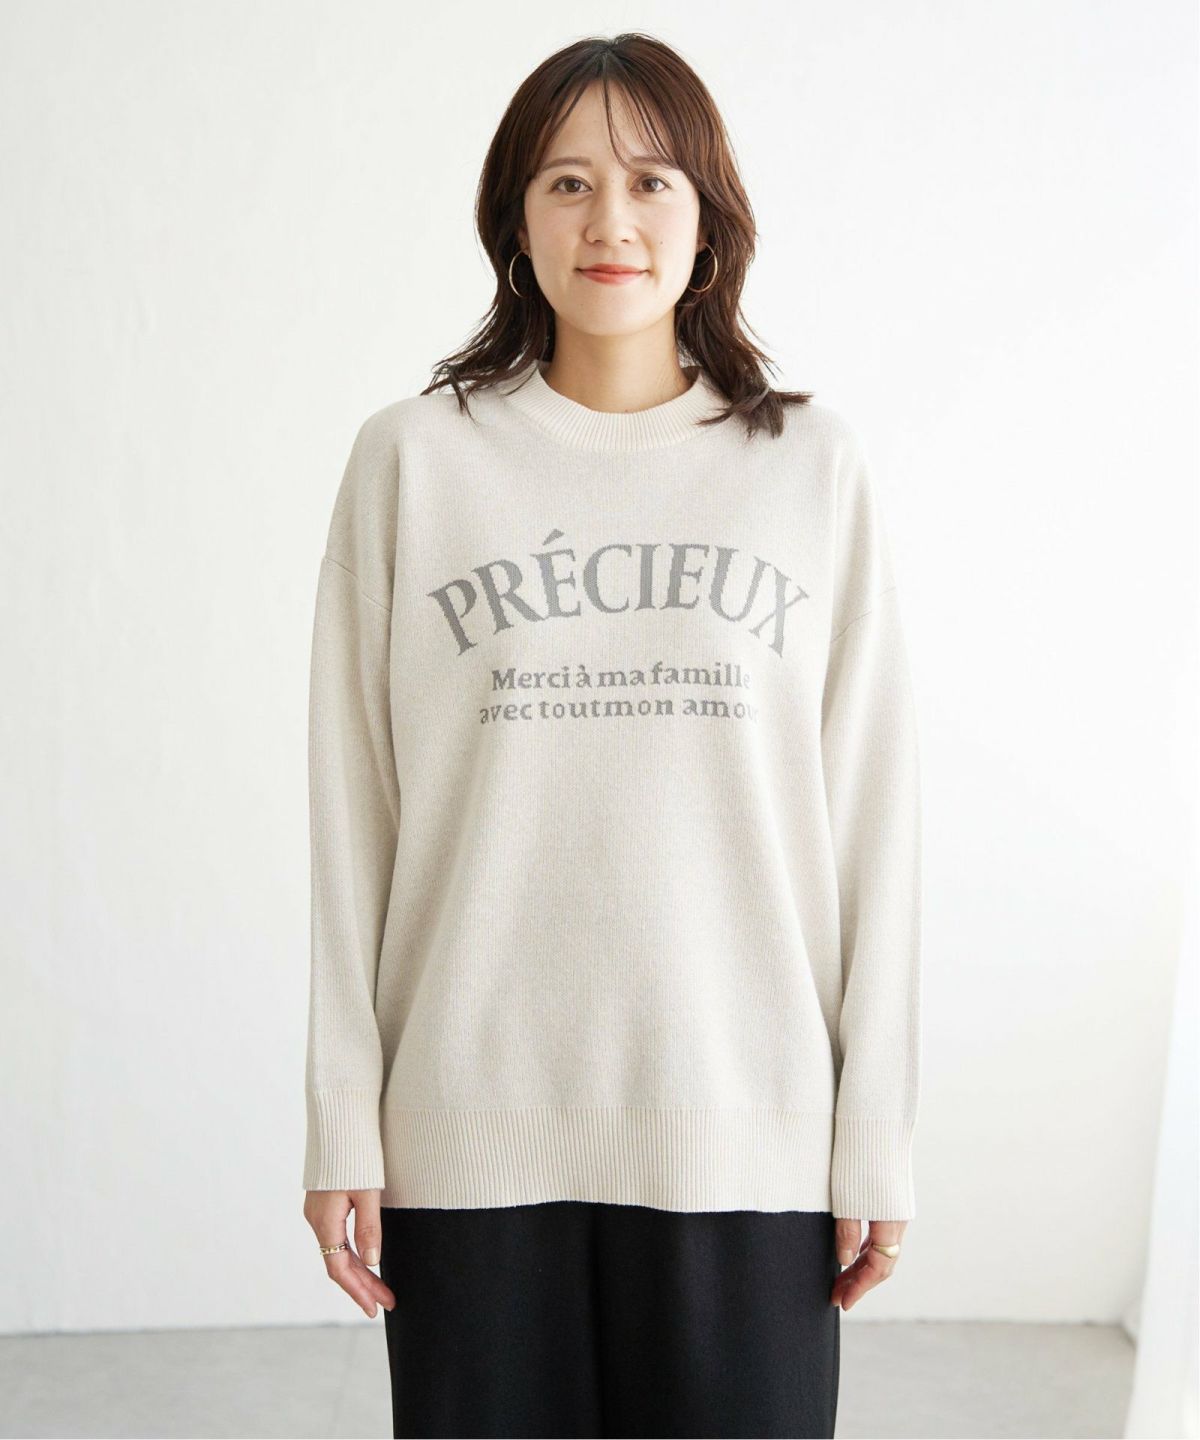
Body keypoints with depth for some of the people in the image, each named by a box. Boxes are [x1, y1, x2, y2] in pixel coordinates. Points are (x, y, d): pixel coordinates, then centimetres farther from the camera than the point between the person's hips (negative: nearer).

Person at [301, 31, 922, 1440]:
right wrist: (341, 1126, 0)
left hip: (746, 1126, 1)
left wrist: (876, 1139, 1)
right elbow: (352, 814, 1)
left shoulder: (813, 464, 2)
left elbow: (871, 819, 2)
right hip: (474, 1125, 0)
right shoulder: (410, 457, 1)